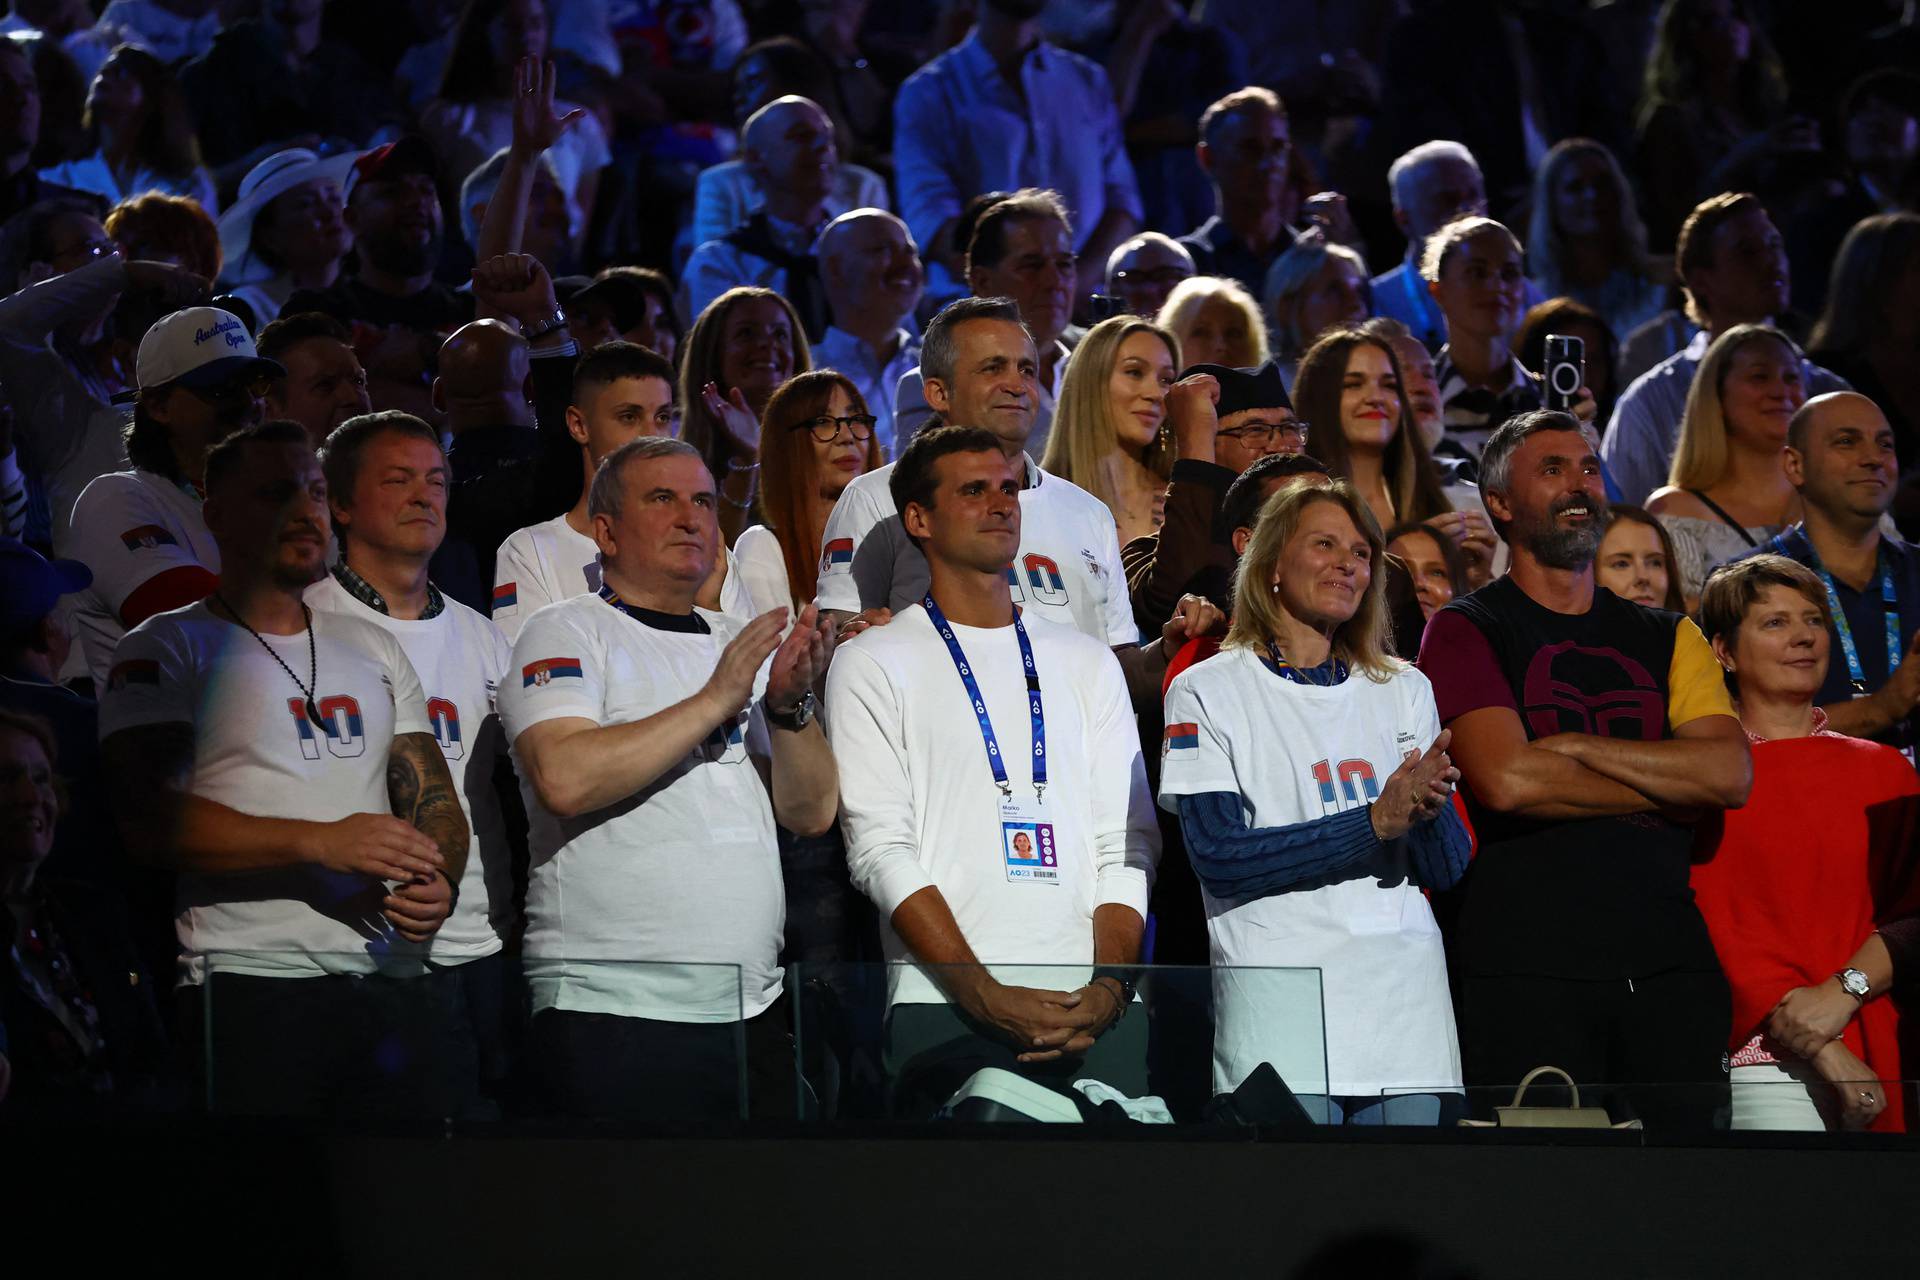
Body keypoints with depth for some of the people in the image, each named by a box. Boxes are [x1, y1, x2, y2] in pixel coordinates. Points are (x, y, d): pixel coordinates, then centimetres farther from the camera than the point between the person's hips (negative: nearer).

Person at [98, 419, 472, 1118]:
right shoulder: (166, 648, 3)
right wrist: (321, 843, -18)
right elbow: (150, 820, -10)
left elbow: (433, 799, 18)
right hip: (253, 986, -5)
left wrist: (437, 883, -6)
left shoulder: (373, 648, 23)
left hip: (395, 979, 5)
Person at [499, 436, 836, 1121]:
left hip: (752, 1011, 6)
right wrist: (715, 701, -15)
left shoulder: (742, 646, 17)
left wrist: (791, 705, -7)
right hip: (614, 1009, -6)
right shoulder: (566, 634, 0)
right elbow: (564, 778, -19)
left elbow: (811, 812, 11)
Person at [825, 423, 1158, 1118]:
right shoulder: (874, 664, 7)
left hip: (1098, 1010, 3)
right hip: (946, 1011, -3)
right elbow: (879, 850, -3)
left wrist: (1109, 986, -7)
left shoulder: (1086, 662, 19)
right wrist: (986, 995, -13)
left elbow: (1127, 840, 11)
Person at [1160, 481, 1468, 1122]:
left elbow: (1447, 869, 9)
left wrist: (1428, 810, -14)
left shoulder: (1405, 690, 15)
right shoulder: (1207, 692, 2)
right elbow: (1219, 857, -10)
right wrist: (1376, 820, -16)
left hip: (1407, 994, 4)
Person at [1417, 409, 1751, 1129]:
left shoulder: (1667, 639, 19)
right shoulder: (1467, 631, 5)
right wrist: (1669, 785, -1)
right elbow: (1506, 780, -12)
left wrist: (1574, 749, -6)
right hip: (1528, 968, -4)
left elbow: (1732, 774, 3)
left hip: (1669, 958, 4)